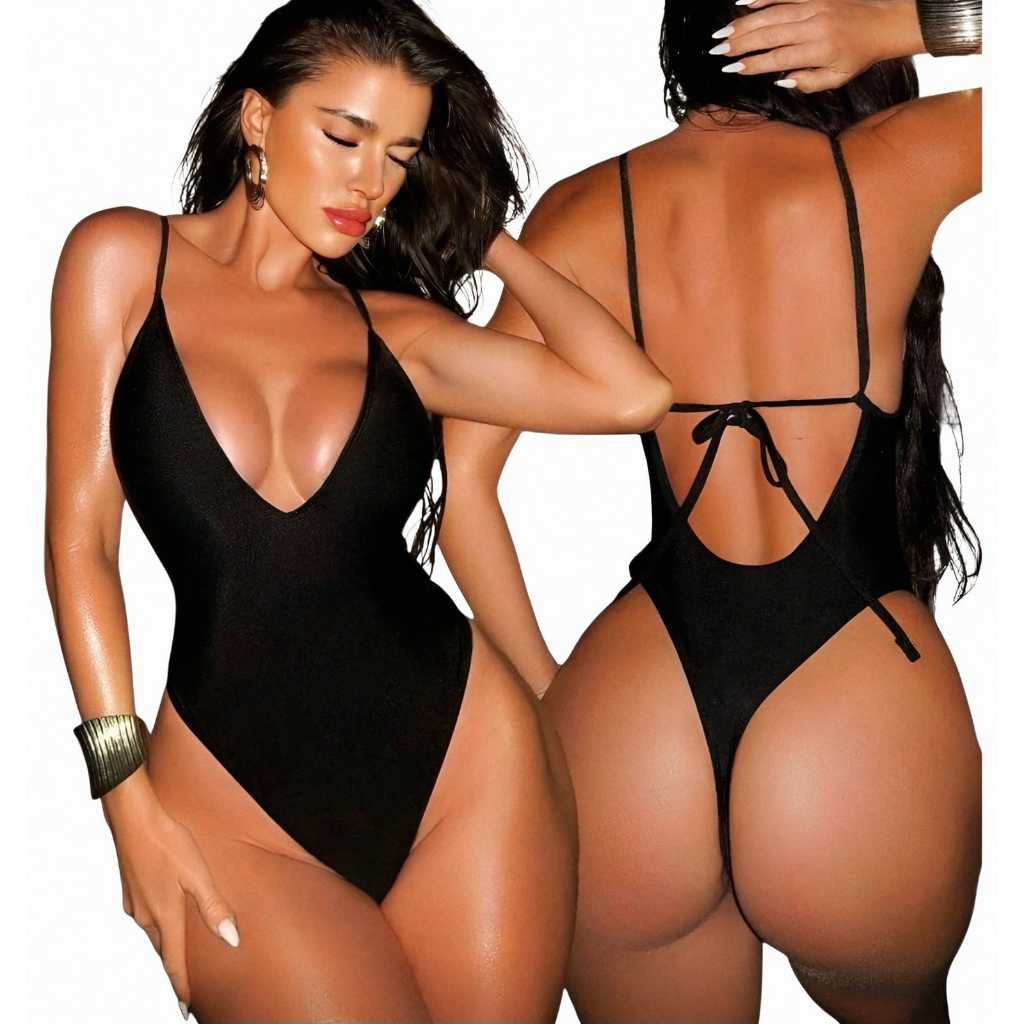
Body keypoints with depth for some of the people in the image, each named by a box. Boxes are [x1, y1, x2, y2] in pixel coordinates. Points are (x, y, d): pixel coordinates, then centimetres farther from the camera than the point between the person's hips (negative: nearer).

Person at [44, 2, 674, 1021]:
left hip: (466, 756, 2)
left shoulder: (397, 329, 7)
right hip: (233, 801, -2)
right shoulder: (123, 257, 3)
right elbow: (81, 534, 0)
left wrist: (486, 236, 5)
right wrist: (127, 793, -5)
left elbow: (631, 394, -6)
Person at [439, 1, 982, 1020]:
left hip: (631, 716, 1)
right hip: (865, 726, 0)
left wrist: (544, 689, 9)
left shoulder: (583, 212, 2)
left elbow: (459, 470, 0)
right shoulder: (889, 169, -4)